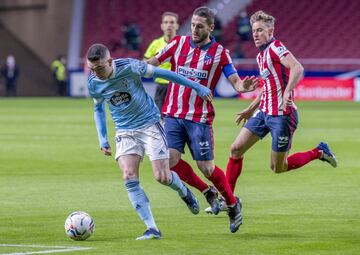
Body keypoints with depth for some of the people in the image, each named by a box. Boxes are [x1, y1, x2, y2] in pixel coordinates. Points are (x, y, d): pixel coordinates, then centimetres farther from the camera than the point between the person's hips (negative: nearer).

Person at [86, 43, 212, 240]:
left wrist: (196, 87, -2)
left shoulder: (129, 67, -20)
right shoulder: (93, 83, -7)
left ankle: (184, 192, 30)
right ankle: (152, 229, -13)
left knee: (162, 177, -8)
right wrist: (102, 138, 6)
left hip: (149, 124, -3)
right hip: (125, 132, 3)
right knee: (129, 179, -15)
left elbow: (161, 73, -8)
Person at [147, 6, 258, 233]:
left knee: (207, 168, -3)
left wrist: (243, 86, -29)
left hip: (199, 118, -3)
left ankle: (233, 204, 21)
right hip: (173, 115, 3)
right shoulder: (178, 43, 5)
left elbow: (235, 81, -5)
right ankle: (207, 192, 14)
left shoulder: (219, 53, -2)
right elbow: (154, 62, 11)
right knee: (171, 160, -10)